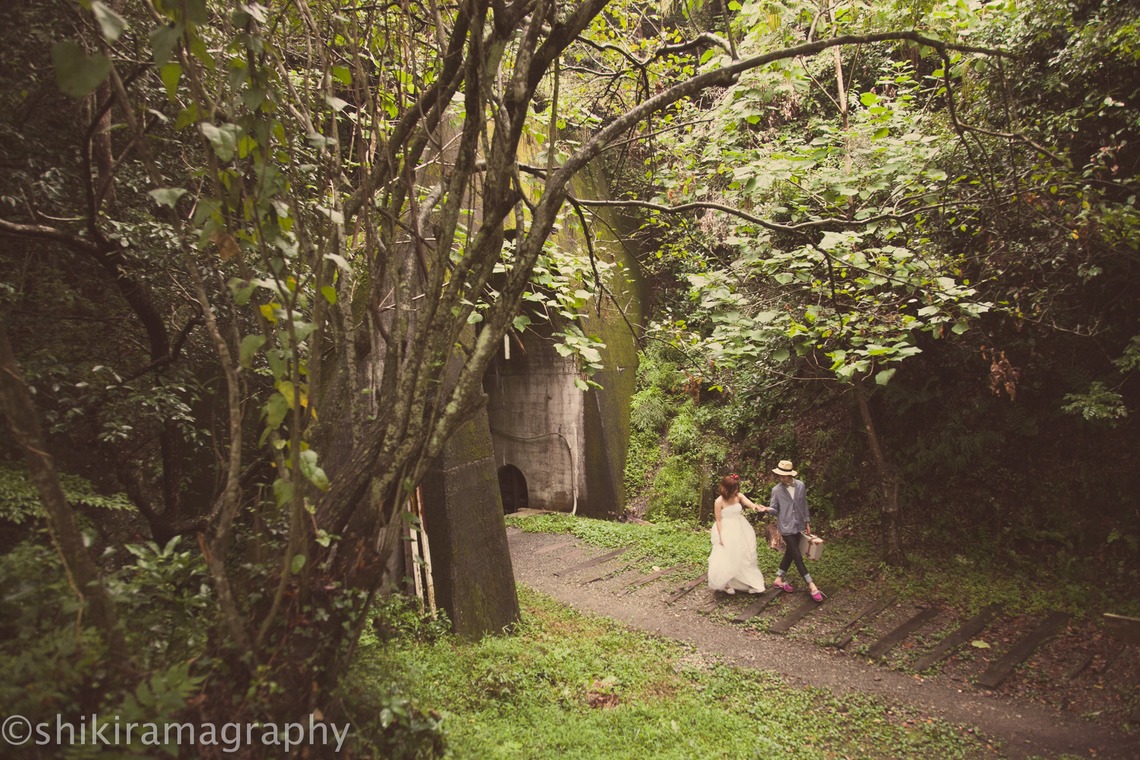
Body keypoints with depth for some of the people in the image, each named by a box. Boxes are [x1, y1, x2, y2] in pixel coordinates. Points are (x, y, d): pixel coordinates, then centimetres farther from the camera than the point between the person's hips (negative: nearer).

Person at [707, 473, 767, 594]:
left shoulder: (739, 496, -6)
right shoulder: (719, 502, -16)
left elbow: (749, 503, -23)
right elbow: (718, 520, -12)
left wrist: (755, 507, -46)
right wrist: (721, 536, -16)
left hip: (740, 531, 5)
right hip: (727, 532, -5)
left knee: (743, 556, 14)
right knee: (726, 558, -1)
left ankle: (747, 582, 29)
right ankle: (727, 584, 19)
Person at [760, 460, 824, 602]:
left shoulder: (801, 486, -5)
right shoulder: (776, 490, -11)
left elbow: (804, 505, 6)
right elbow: (775, 509, -6)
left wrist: (807, 522, 9)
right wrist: (767, 509, -28)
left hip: (798, 525, 4)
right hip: (786, 527, -4)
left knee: (790, 553, 14)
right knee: (797, 556, -5)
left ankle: (779, 580, 29)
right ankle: (811, 585, 1)